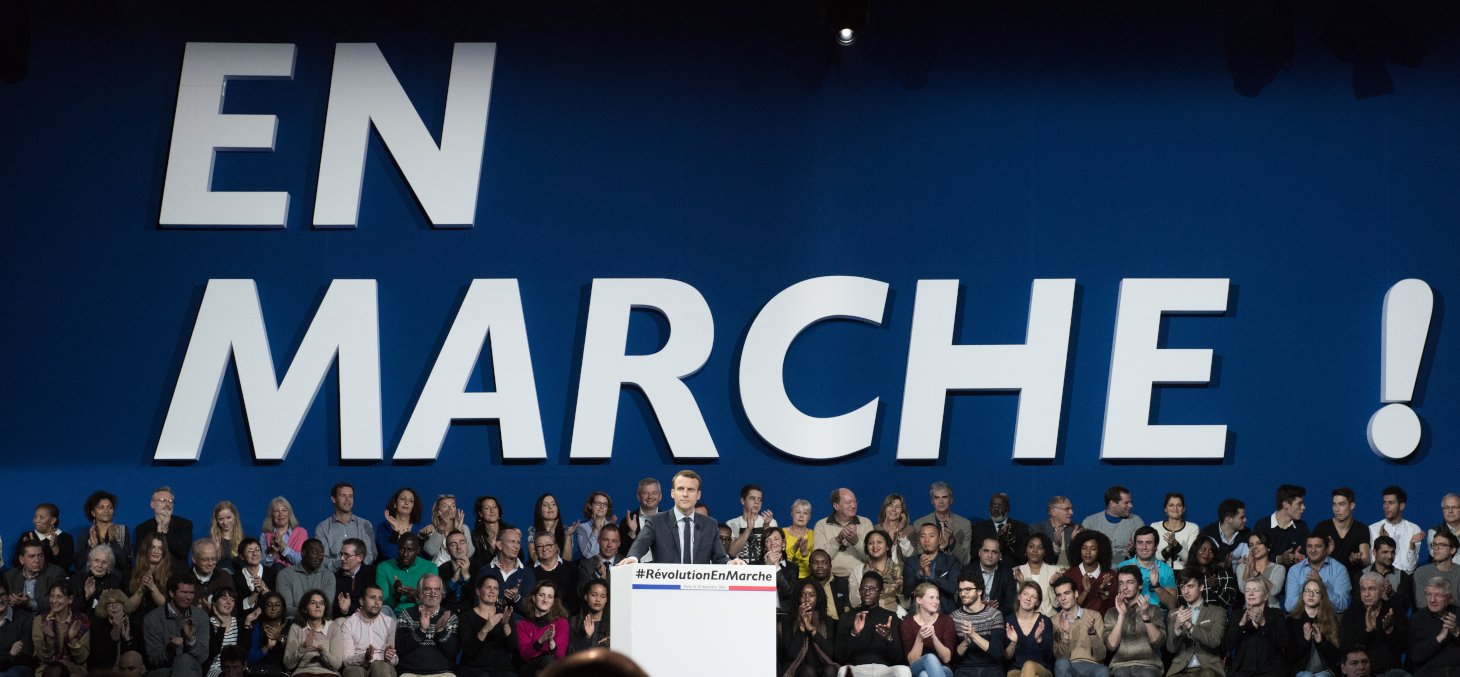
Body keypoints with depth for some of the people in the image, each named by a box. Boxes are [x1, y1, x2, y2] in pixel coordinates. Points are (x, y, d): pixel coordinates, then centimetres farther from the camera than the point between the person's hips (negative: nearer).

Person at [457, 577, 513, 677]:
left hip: (501, 669, 2)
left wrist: (506, 625, -16)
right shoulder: (467, 616, 5)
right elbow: (468, 651, -10)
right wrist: (485, 630, -25)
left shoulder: (504, 614, 14)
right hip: (473, 668, -2)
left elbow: (513, 647, 2)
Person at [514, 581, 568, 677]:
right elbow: (524, 656, -2)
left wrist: (551, 642, -23)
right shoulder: (522, 625, 15)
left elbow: (560, 656, -1)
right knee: (547, 659, -35)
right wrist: (540, 641, -21)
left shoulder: (561, 622, 12)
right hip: (529, 669, 0)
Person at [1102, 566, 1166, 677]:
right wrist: (1121, 616, -7)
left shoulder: (1153, 610, 17)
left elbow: (1158, 642, 1)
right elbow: (1111, 646, 2)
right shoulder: (1112, 613, 18)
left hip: (1148, 665, 0)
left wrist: (1146, 616, -12)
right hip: (1121, 665, 0)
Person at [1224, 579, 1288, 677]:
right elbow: (1228, 646, 4)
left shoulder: (1276, 613, 13)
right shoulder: (1237, 614, 16)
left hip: (1270, 669, -1)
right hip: (1242, 668, 1)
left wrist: (1263, 623, -13)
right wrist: (1241, 624, -11)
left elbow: (1282, 644, -2)